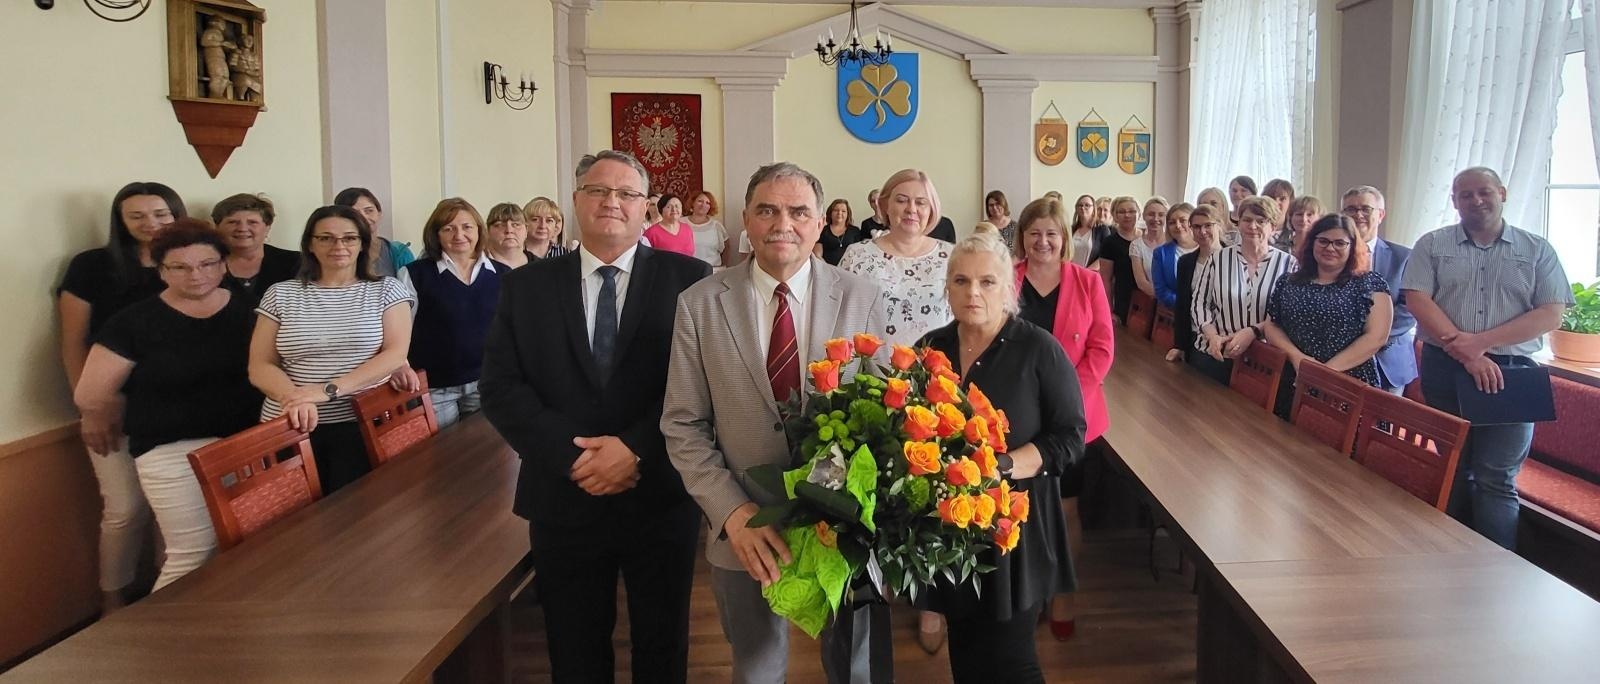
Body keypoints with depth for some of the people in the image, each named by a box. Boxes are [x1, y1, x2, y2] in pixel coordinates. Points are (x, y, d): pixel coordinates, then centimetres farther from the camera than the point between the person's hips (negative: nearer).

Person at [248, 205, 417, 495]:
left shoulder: (386, 290, 5)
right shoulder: (281, 294, 8)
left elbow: (395, 354, -6)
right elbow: (259, 367, 5)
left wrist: (329, 389, -17)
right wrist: (296, 399, -17)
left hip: (363, 424, -1)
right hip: (293, 427, 1)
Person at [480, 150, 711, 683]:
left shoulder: (688, 278, -2)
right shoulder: (526, 285, 5)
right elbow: (500, 387, -2)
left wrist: (637, 449, -18)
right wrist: (571, 455, -14)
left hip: (659, 497, -1)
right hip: (563, 499, 2)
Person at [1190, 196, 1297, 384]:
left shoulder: (1287, 263, 0)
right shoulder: (1219, 258, 5)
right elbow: (1199, 302, 6)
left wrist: (1253, 331, -18)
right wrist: (1213, 336, -10)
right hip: (1216, 356, 2)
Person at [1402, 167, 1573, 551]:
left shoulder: (1537, 251, 8)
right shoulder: (1432, 245, 7)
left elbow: (1551, 314, -1)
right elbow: (1418, 300, -5)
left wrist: (1480, 342, -13)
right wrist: (1467, 354, -15)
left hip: (1511, 373, -1)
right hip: (1444, 371, 1)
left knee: (1497, 479, -3)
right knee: (1453, 471, 10)